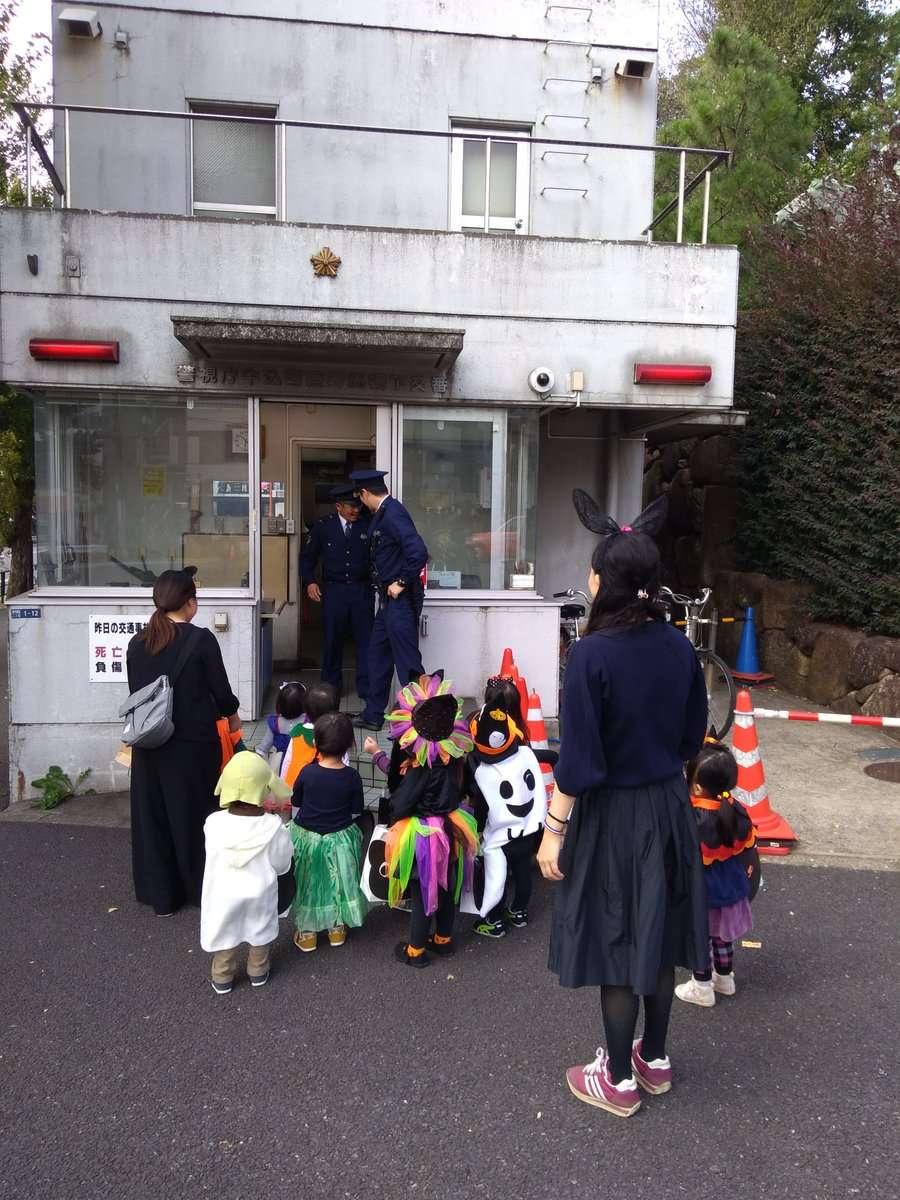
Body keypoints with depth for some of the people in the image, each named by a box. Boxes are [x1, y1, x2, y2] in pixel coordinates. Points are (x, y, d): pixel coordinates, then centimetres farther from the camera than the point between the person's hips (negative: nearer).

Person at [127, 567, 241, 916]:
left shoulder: (137, 643, 0)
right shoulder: (201, 640, -14)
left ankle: (160, 896, 24)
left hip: (149, 744, 4)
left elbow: (136, 693, 7)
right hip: (193, 744, -4)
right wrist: (232, 715, 12)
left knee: (153, 816, 14)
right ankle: (204, 890, 25)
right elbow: (221, 690, -8)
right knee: (196, 814, 11)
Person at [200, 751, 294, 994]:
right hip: (260, 893, 0)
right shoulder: (273, 826, -24)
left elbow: (215, 856, -6)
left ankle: (222, 979, 40)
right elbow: (281, 865, -11)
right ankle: (258, 973, 44)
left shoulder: (213, 823, -24)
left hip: (223, 894, 0)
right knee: (260, 934, 25)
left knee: (225, 936, 23)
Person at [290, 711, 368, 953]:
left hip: (306, 836, 0)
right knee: (337, 882, 19)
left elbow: (296, 805, -4)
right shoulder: (352, 776, -16)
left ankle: (307, 932, 27)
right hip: (340, 839, 1)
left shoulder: (307, 772, -17)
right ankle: (337, 928, 32)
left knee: (307, 884, 17)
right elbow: (356, 812, -6)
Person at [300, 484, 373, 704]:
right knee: (332, 640, 9)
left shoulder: (368, 525, 0)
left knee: (365, 639, 1)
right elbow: (307, 556, 9)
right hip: (333, 590, 0)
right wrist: (309, 582, -2)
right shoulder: (323, 527, 2)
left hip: (362, 589, 0)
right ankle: (331, 686, 24)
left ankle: (366, 687, 11)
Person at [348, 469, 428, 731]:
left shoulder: (393, 513, -18)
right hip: (389, 600, 10)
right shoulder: (383, 513, 12)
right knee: (378, 655, 17)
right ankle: (373, 715, 28)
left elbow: (419, 552, -27)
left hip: (400, 600, -10)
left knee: (407, 661, -4)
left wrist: (401, 583, -19)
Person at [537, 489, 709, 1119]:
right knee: (659, 934, 20)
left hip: (613, 814, -6)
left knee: (616, 945, 9)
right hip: (670, 807, 6)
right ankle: (655, 1059, 38)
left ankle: (619, 1080, 27)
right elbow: (692, 737, 6)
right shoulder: (680, 648, -4)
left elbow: (578, 759, -20)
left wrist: (554, 830, -11)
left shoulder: (592, 654, -22)